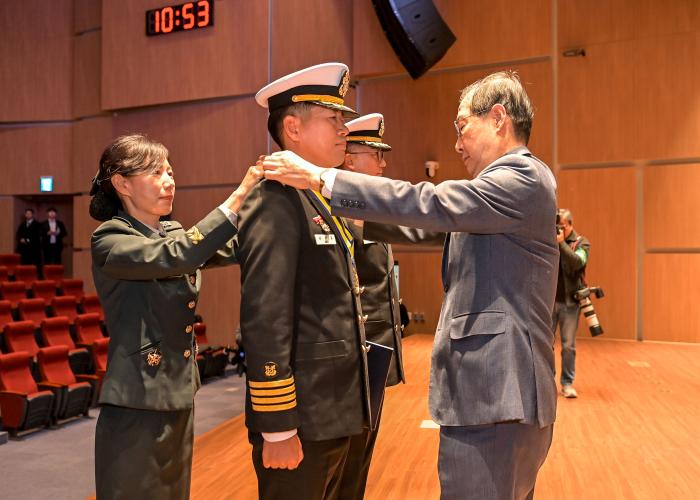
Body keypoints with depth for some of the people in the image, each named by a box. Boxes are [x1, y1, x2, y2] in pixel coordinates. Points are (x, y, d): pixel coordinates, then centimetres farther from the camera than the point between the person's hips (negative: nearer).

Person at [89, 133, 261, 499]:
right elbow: (173, 257, -29)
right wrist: (238, 196, -30)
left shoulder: (174, 233, 10)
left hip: (179, 398, 7)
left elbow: (238, 248, -1)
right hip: (137, 405, -7)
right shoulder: (109, 241, -12)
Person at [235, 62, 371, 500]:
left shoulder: (324, 203, 13)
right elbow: (265, 323, -22)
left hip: (334, 414, 9)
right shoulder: (277, 204, -16)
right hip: (301, 420, -9)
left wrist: (346, 409, 19)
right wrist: (277, 428, -20)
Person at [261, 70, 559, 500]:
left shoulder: (524, 177, -13)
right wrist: (355, 219, 14)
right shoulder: (512, 181, 18)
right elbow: (433, 225, 18)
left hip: (495, 397, -10)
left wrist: (320, 179, -18)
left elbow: (429, 204, -21)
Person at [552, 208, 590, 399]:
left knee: (569, 345, 2)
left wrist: (561, 242, -21)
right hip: (549, 300, 2)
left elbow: (577, 263, -17)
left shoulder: (581, 242, 1)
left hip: (570, 301, -1)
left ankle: (567, 384, 12)